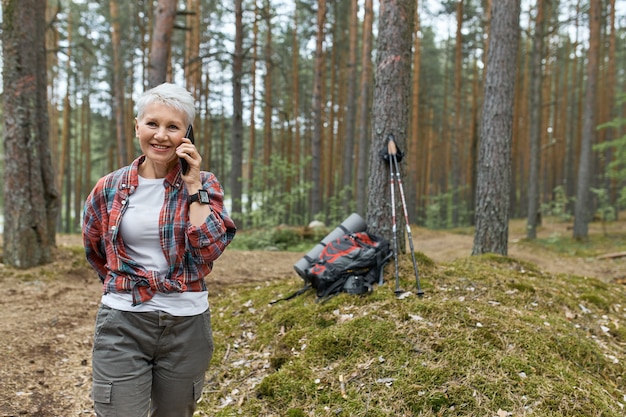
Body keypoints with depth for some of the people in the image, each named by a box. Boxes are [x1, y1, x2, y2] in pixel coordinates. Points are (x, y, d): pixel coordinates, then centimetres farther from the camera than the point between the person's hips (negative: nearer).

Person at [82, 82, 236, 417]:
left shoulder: (203, 184, -2)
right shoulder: (109, 188, 0)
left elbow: (209, 250, -16)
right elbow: (94, 250, 17)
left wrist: (193, 186, -16)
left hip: (186, 324, 1)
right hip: (123, 324, 0)